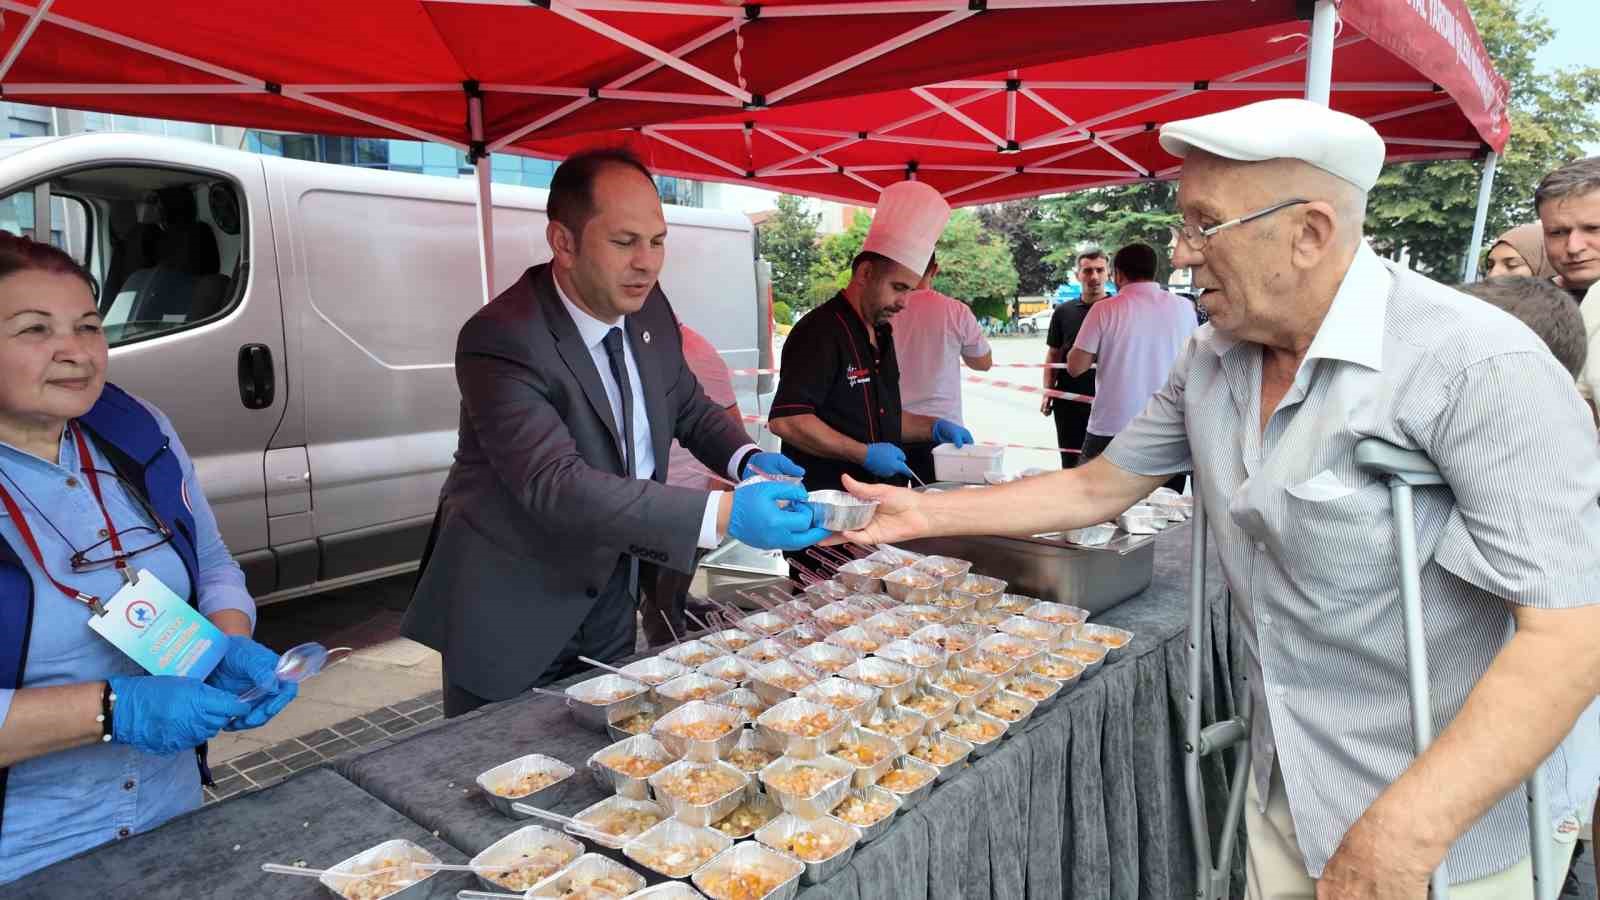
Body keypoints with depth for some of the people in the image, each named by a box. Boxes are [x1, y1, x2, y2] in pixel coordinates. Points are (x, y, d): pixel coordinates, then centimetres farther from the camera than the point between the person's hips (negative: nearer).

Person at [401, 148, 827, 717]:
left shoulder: (648, 309, -5)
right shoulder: (501, 340, -26)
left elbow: (690, 409, 9)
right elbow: (558, 486, -36)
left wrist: (747, 460, -13)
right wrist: (723, 515, -44)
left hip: (610, 593, 6)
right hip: (511, 613, -6)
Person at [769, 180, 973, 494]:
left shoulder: (880, 335, 14)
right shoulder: (821, 331, -16)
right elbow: (785, 419, -24)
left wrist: (934, 428, 10)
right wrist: (866, 454, -23)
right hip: (823, 497, -8)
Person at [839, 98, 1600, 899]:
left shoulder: (1478, 367, -23)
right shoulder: (1210, 362, -2)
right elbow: (1098, 487, 6)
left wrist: (1404, 833, -29)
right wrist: (929, 514, 5)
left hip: (1457, 815, -5)